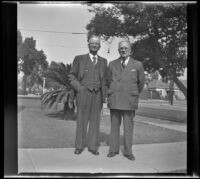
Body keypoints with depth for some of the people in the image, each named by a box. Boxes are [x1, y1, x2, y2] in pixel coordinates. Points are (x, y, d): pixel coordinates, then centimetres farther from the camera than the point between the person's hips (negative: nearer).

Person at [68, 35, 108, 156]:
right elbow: (72, 76, 5)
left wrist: (104, 95, 5)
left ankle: (92, 146, 14)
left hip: (98, 94, 2)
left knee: (95, 120, 5)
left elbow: (104, 80, 14)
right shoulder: (79, 59, 6)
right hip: (83, 93, -2)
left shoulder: (103, 61, 14)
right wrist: (79, 88, -9)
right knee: (82, 120, 2)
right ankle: (79, 146, 13)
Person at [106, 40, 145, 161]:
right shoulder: (112, 64, 8)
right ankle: (113, 149, 19)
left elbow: (141, 83, 14)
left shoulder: (138, 65, 3)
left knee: (128, 127, 3)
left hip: (129, 101, -1)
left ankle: (128, 151, 15)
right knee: (114, 126, 8)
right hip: (114, 100, 2)